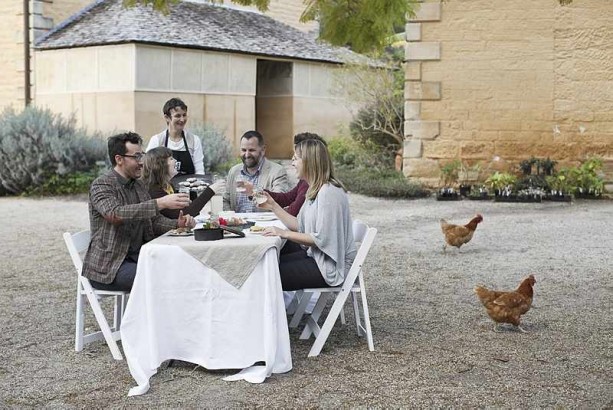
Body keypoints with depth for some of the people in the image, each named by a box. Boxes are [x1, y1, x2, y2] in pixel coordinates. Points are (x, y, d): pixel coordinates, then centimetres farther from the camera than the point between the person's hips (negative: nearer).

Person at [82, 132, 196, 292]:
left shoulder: (138, 185, 14)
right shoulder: (101, 185, -10)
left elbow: (154, 220, 17)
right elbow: (115, 214, -29)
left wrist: (178, 223, -5)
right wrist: (160, 203, -36)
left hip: (137, 257, 7)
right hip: (108, 266, -7)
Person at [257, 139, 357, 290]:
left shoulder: (329, 192, -20)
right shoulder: (315, 190, 12)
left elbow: (321, 239, -23)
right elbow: (299, 226, 11)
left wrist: (284, 233, -21)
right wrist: (273, 206, 7)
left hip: (331, 265, -10)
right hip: (316, 256, 10)